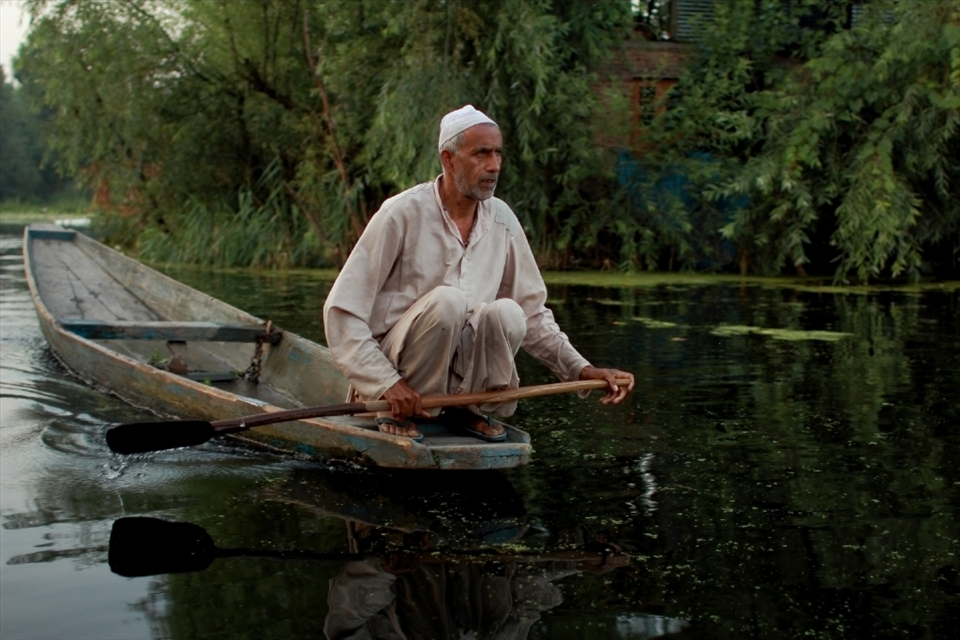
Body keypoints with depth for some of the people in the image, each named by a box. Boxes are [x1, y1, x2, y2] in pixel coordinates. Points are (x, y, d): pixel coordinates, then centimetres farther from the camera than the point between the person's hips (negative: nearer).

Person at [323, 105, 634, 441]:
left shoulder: (502, 220, 3)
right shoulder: (403, 214, -13)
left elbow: (533, 312, 10)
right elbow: (341, 310, -14)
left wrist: (581, 369, -3)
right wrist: (387, 382, -24)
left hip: (463, 372, 4)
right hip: (393, 360, -4)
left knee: (507, 313, -26)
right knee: (447, 300, -32)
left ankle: (471, 408, -3)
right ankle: (399, 412, -13)